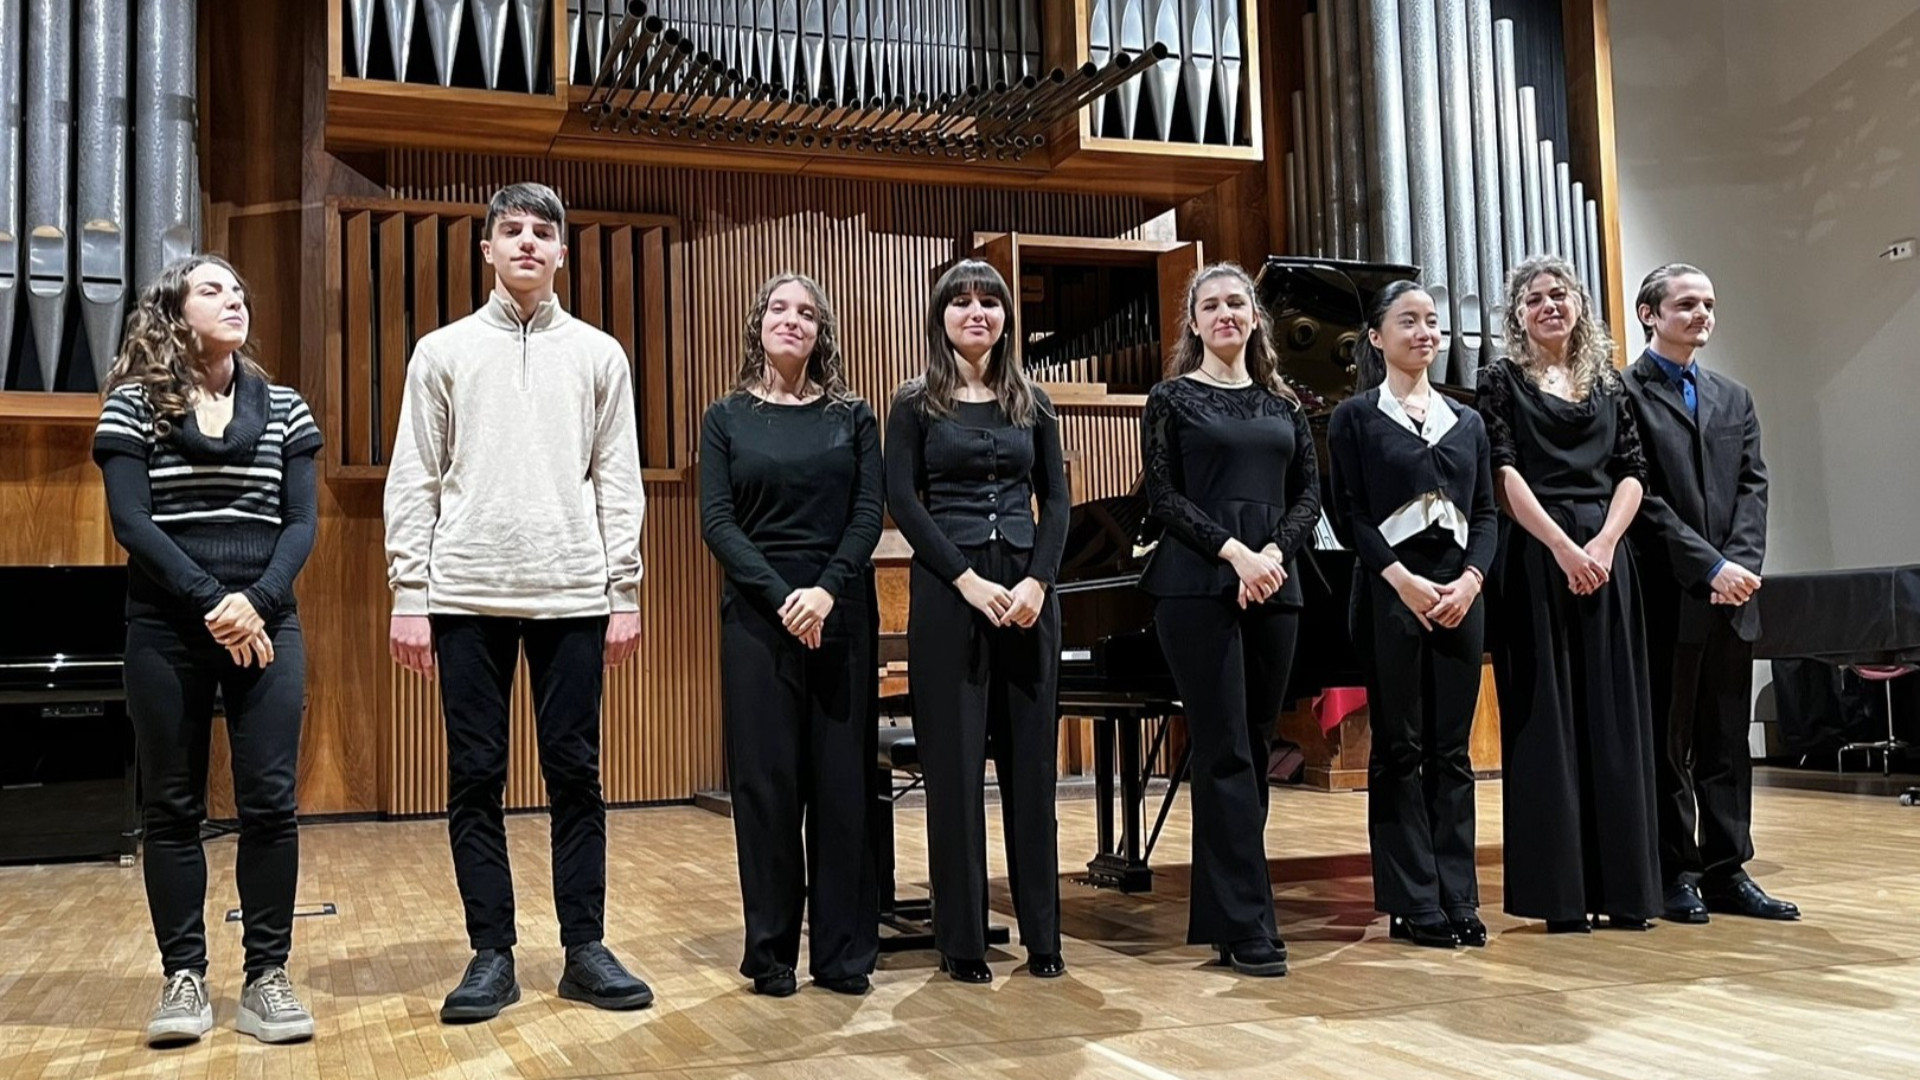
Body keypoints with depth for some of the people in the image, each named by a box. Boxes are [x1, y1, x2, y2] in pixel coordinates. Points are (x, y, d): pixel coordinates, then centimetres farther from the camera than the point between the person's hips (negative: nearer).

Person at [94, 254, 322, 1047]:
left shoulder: (283, 409, 9)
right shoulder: (133, 404, 3)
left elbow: (301, 522, 3)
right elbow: (130, 521, -6)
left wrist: (257, 602, -13)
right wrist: (210, 603, -16)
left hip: (266, 624, 1)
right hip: (166, 629, -1)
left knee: (270, 802, -2)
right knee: (171, 805, 3)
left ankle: (266, 977, 5)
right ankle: (184, 977, 11)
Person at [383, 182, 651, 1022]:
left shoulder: (598, 354, 10)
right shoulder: (443, 351, 8)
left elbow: (618, 482, 7)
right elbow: (413, 481, 5)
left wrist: (624, 592, 0)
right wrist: (408, 594, -2)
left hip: (572, 596, 0)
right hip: (467, 596, 0)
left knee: (575, 772, 3)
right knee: (475, 777, 3)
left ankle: (585, 950, 12)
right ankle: (492, 955, 12)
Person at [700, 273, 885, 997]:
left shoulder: (852, 417, 9)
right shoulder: (728, 418, 7)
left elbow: (870, 512, 0)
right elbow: (717, 522, -2)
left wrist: (828, 590, -15)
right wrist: (781, 596, -14)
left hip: (842, 612, 1)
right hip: (759, 614, -1)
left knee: (842, 780, 2)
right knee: (766, 780, 1)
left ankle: (844, 951, 11)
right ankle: (770, 951, 11)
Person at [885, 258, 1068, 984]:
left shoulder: (1031, 403, 12)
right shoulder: (917, 404, 3)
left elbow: (1055, 499, 7)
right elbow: (904, 503, -5)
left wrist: (1038, 581, -9)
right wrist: (969, 582, -14)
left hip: (1028, 590, 3)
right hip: (948, 592, -3)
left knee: (1031, 760, 5)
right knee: (955, 764, 0)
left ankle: (1042, 934, 14)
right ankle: (963, 941, 10)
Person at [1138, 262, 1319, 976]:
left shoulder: (1282, 402, 15)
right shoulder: (1173, 397, 3)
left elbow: (1309, 493, 10)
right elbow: (1162, 496, -5)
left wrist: (1275, 552, -9)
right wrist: (1232, 552, -16)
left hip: (1273, 584, 5)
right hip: (1198, 586, -5)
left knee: (1253, 747, 7)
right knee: (1226, 751, -7)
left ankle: (1223, 909, 18)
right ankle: (1247, 928, -4)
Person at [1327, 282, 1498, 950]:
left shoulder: (1466, 421, 15)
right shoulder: (1356, 417, 2)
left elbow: (1486, 513, 10)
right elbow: (1351, 514, -5)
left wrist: (1470, 580, -7)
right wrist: (1404, 581, -15)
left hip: (1459, 593, 4)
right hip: (1392, 592, -4)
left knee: (1452, 750, 6)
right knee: (1399, 749, 0)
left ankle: (1458, 900, 12)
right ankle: (1414, 905, 7)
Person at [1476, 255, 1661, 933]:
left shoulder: (1608, 382, 15)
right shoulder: (1502, 379, 4)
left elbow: (1632, 471, 8)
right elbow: (1503, 474, -7)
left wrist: (1604, 542, -9)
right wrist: (1562, 547, -16)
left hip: (1605, 555, 4)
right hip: (1537, 558, -4)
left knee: (1613, 719, 4)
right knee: (1546, 719, -2)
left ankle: (1622, 887, 10)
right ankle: (1559, 893, 4)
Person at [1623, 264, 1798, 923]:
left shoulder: (1734, 399, 19)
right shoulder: (1623, 394, -2)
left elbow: (1752, 487, 9)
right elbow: (1642, 496, -10)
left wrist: (1741, 564, -8)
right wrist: (1709, 566, -15)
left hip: (1731, 596, 6)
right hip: (1667, 596, -6)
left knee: (1727, 740, 9)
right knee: (1667, 741, 1)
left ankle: (1727, 872, 16)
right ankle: (1674, 875, 10)